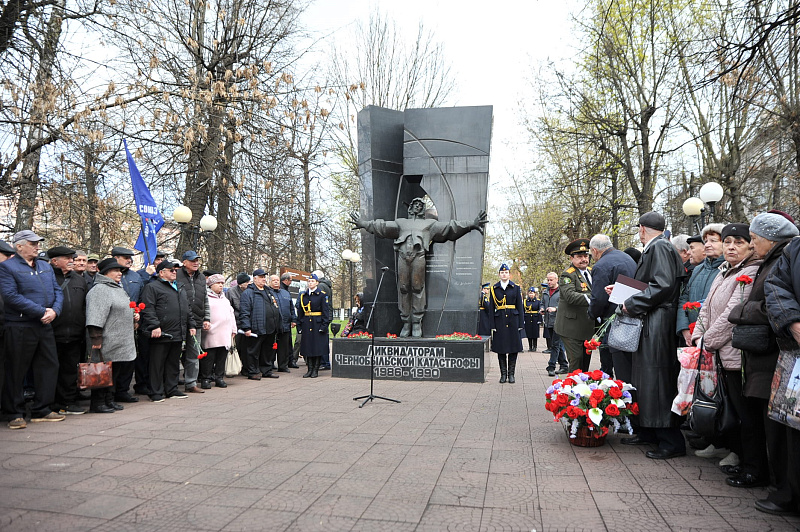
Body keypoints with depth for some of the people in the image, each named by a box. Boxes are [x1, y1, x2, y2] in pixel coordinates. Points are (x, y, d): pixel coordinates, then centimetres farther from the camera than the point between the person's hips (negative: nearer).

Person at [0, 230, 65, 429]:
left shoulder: (46, 266, 15)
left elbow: (57, 291, 11)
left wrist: (54, 310, -9)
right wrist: (41, 311, -17)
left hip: (45, 326, 6)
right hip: (20, 328, -6)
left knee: (49, 366, 8)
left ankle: (41, 410, 20)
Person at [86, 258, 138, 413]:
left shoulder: (118, 289, 20)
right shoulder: (99, 290, -13)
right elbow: (95, 317, -20)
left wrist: (133, 316, 13)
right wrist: (96, 339, -25)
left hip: (119, 343, 10)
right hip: (107, 343, -10)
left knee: (112, 371, 15)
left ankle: (109, 400, 23)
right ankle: (97, 403, 5)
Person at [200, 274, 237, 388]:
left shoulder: (225, 299, 22)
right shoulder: (206, 298, -2)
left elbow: (231, 314, 25)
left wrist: (233, 329, 21)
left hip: (225, 334, 7)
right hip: (211, 334, -6)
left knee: (222, 356, 8)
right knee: (209, 357, -3)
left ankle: (219, 377, 17)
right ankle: (206, 379, 6)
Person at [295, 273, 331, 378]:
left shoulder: (322, 295, -1)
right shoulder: (303, 295, 11)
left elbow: (326, 311, -5)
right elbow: (300, 311, 13)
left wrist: (324, 325, -11)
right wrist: (299, 325, 7)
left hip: (318, 323, -4)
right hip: (306, 324, 4)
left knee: (318, 346, -1)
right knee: (308, 346, 4)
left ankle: (316, 370, 7)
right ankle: (310, 369, 11)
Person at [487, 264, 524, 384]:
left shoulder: (515, 288, 6)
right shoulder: (494, 289, 6)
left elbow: (520, 307, 5)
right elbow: (491, 308, 5)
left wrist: (521, 323, -2)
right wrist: (492, 325, -2)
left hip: (513, 320, 0)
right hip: (499, 321, 0)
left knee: (513, 348, 2)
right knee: (500, 349, 2)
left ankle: (511, 374, 11)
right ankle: (503, 374, 12)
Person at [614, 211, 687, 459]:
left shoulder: (659, 248, -12)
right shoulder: (652, 249, 17)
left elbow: (662, 285, -22)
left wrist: (632, 304, -16)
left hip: (657, 325, -10)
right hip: (648, 323, 10)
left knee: (657, 380, -7)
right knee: (645, 379, 14)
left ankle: (671, 441, 0)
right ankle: (648, 431, 24)